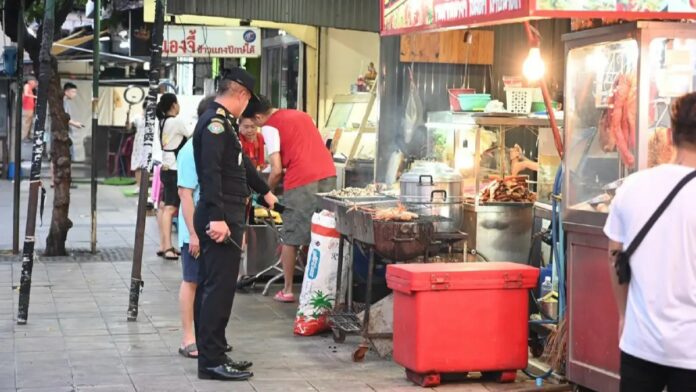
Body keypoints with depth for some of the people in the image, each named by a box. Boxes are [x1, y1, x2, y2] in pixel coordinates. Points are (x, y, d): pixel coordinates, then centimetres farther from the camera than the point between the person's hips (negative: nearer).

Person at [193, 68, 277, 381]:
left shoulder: (221, 121, 20)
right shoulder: (215, 122, -13)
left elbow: (240, 162, 35)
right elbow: (210, 172, -23)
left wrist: (265, 192, 47)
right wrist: (217, 217, -30)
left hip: (222, 216, 11)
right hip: (221, 218, -11)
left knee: (211, 287, 12)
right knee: (219, 288, -9)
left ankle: (211, 355, 18)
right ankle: (212, 361, -7)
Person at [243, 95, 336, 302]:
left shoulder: (269, 127, 1)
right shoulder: (301, 115, 23)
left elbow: (277, 170, -4)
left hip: (302, 181, -6)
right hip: (328, 174, 6)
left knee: (291, 238, 6)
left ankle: (287, 290, 10)